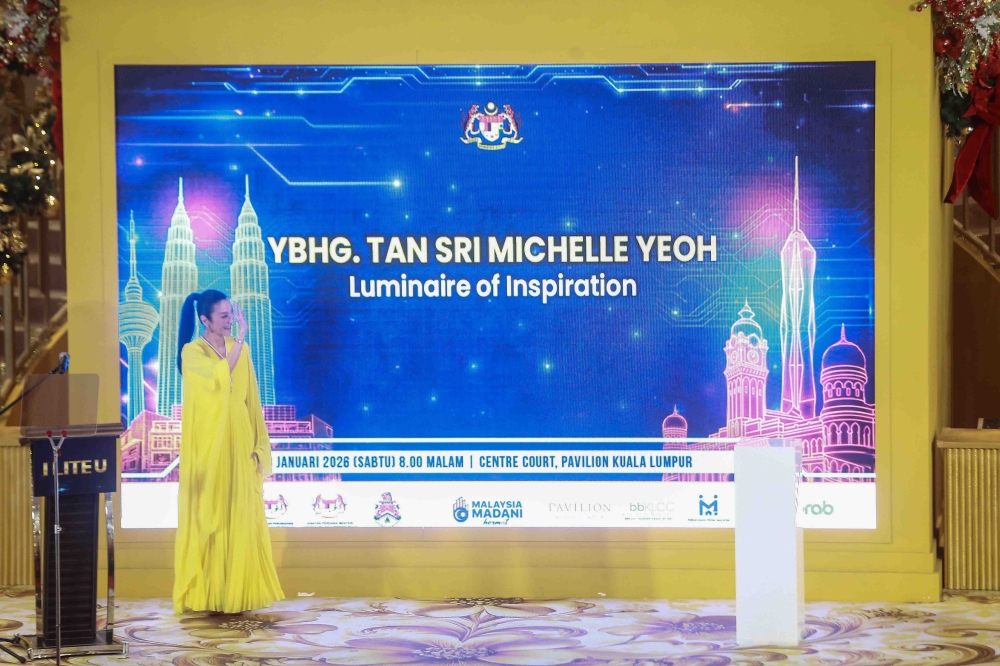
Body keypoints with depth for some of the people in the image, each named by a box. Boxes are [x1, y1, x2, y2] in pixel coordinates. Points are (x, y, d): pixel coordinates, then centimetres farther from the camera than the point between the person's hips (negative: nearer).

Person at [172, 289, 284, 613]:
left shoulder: (239, 350, 9)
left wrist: (258, 447, 7)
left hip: (238, 443, 5)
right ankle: (207, 593, 3)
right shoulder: (192, 352, -6)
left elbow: (251, 398, 11)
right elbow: (220, 379, -24)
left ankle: (237, 590, 11)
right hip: (208, 445, -5)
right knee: (208, 516, -2)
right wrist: (240, 339, -22)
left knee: (240, 516, 5)